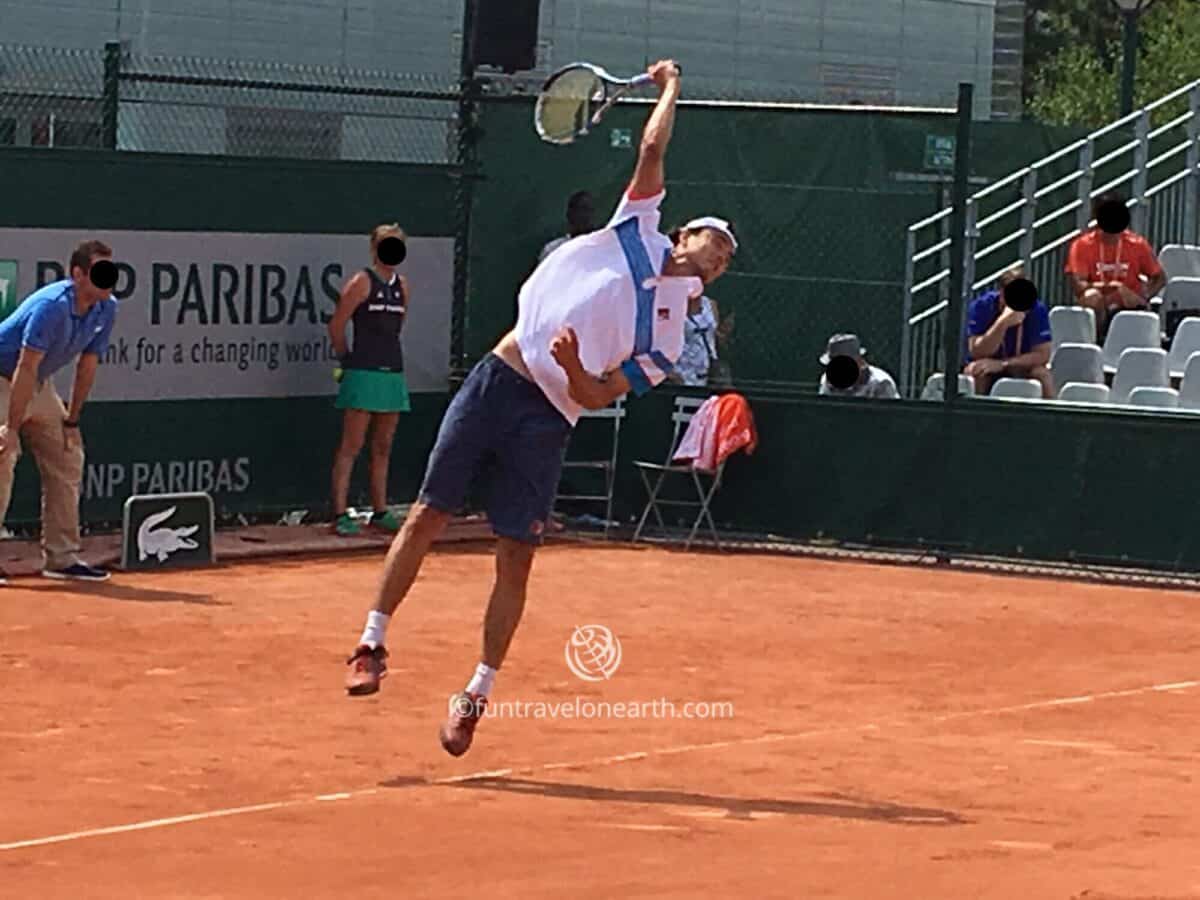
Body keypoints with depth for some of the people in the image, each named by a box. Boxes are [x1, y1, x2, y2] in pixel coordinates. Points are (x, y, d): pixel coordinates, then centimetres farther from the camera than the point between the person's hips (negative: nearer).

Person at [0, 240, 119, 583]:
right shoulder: (52, 306, -31)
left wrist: (71, 420, 4)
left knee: (67, 460, 7)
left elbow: (87, 365, 3)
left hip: (38, 386, 9)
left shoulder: (106, 310, -7)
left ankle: (61, 557, 14)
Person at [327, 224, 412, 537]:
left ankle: (380, 511, 16)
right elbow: (336, 326, -4)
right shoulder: (362, 282, -6)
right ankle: (341, 514, -6)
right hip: (364, 372, -7)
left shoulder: (401, 285, 13)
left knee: (383, 448, 11)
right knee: (351, 446, -6)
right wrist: (348, 359, 6)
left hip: (393, 372, 7)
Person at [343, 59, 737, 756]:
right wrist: (671, 89, 22)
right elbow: (653, 148, 9)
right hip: (500, 379, 1)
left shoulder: (666, 340, 6)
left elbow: (597, 397, -3)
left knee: (516, 560, -3)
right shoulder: (639, 230, 10)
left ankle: (477, 694, 7)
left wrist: (576, 369, -22)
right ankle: (373, 642, 9)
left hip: (547, 421, -1)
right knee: (430, 514, -1)